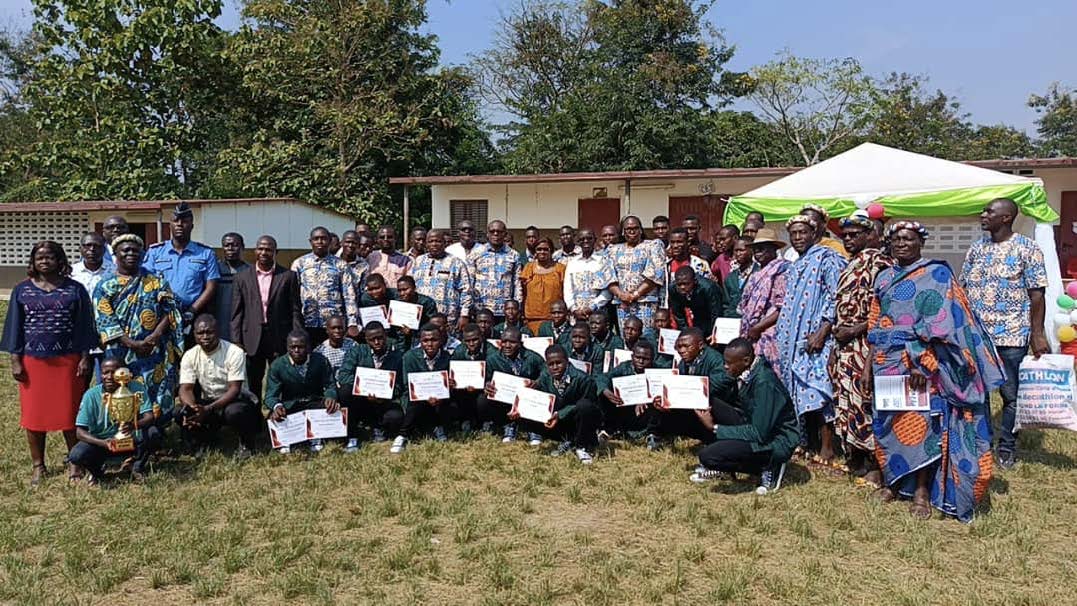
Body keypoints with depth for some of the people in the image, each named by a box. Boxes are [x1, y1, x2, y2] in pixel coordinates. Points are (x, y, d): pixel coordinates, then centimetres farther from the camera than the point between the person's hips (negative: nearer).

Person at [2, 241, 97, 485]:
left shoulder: (75, 289, 3)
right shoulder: (22, 290, 6)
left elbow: (84, 325, 3)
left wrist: (85, 358, -2)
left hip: (68, 361, -1)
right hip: (33, 361, 1)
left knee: (70, 412, 2)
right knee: (33, 413, 6)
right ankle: (38, 466, 18)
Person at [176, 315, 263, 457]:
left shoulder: (234, 353, -18)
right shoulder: (190, 356, -4)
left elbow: (234, 389, -23)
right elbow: (186, 389, -10)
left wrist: (209, 409, -36)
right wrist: (192, 407, -34)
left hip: (236, 400, -4)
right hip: (207, 403, 4)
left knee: (233, 412, -38)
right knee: (182, 415, -24)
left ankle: (247, 441, -5)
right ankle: (202, 440, 9)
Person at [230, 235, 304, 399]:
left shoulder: (288, 276, 3)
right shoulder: (242, 277, 8)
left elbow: (295, 310, 1)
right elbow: (237, 313, 7)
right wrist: (236, 341, -1)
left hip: (280, 339, -1)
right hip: (252, 340, 2)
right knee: (252, 385, 8)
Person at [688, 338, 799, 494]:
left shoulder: (764, 383, -27)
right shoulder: (747, 374, -2)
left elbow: (759, 434, -26)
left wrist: (715, 428, -21)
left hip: (776, 442, -9)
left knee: (707, 456, -22)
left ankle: (767, 467, -4)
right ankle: (718, 465, 8)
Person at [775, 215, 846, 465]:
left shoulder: (826, 257, -5)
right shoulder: (794, 267, 19)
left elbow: (835, 298, -13)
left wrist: (821, 332, -19)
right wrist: (780, 331, 16)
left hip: (816, 337, -8)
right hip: (794, 339, 8)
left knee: (816, 388, -10)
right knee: (801, 391, 8)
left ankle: (827, 448, -4)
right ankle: (809, 443, 15)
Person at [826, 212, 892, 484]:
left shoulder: (879, 264, -10)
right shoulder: (850, 267, 17)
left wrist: (856, 329, -17)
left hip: (865, 347, -9)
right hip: (845, 348, 9)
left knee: (865, 401, -6)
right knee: (846, 403, 12)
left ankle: (874, 467, 4)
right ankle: (855, 461, 23)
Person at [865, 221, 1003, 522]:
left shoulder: (937, 274, -2)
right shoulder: (884, 278, 13)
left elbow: (939, 324, -11)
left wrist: (922, 362, -19)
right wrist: (869, 366, 10)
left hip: (923, 361, -5)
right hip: (887, 362, 5)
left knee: (920, 421, -4)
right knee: (888, 421, 7)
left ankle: (922, 489, 6)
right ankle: (894, 480, 20)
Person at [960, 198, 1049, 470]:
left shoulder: (1026, 249, -4)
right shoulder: (976, 248, 9)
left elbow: (1036, 294, -6)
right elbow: (963, 289, 13)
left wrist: (1038, 334, -11)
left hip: (1011, 336, -4)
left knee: (1011, 394, 6)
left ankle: (1007, 448, 19)